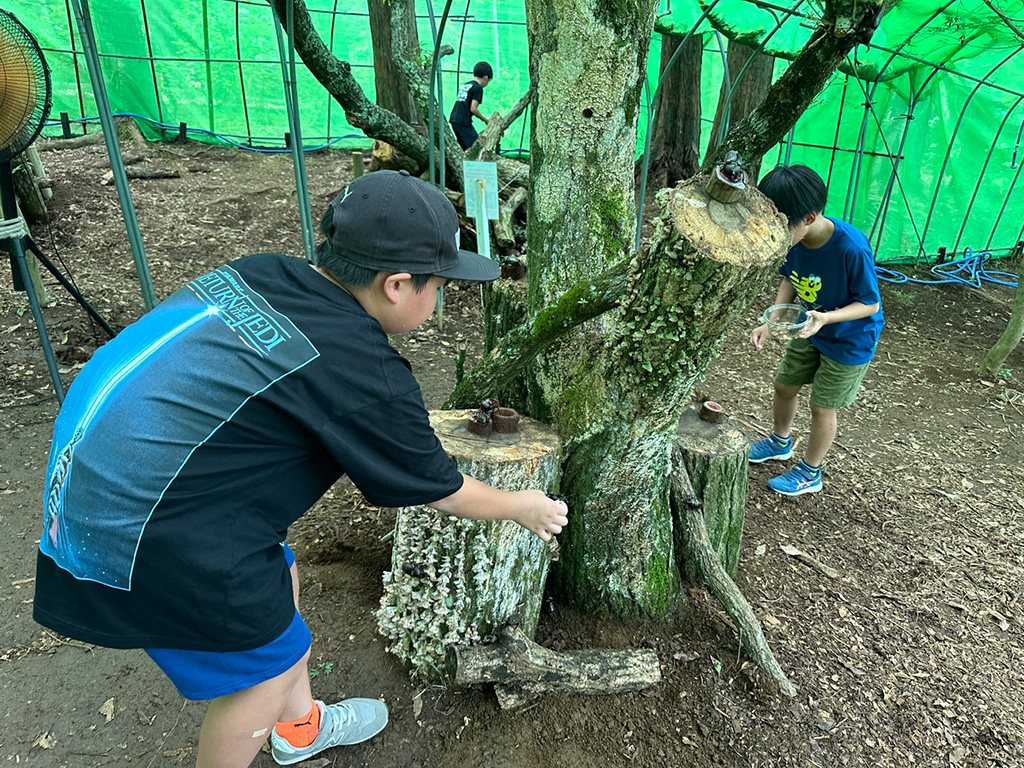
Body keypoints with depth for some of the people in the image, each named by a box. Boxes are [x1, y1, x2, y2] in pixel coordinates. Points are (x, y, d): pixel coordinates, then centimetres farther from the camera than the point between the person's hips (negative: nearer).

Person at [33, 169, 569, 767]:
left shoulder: (260, 273, -1)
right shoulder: (366, 375, -22)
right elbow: (443, 493, -7)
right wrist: (524, 508, 12)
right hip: (145, 538, -9)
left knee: (279, 578, 24)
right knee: (273, 665, 12)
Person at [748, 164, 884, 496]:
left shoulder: (852, 248, -36)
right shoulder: (792, 238, -19)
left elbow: (870, 304, -24)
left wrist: (826, 317, -41)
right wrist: (770, 322, -13)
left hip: (849, 341, -6)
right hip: (811, 331, 6)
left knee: (822, 408, 7)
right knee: (784, 386, 18)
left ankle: (810, 473, 31)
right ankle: (780, 442, 48)